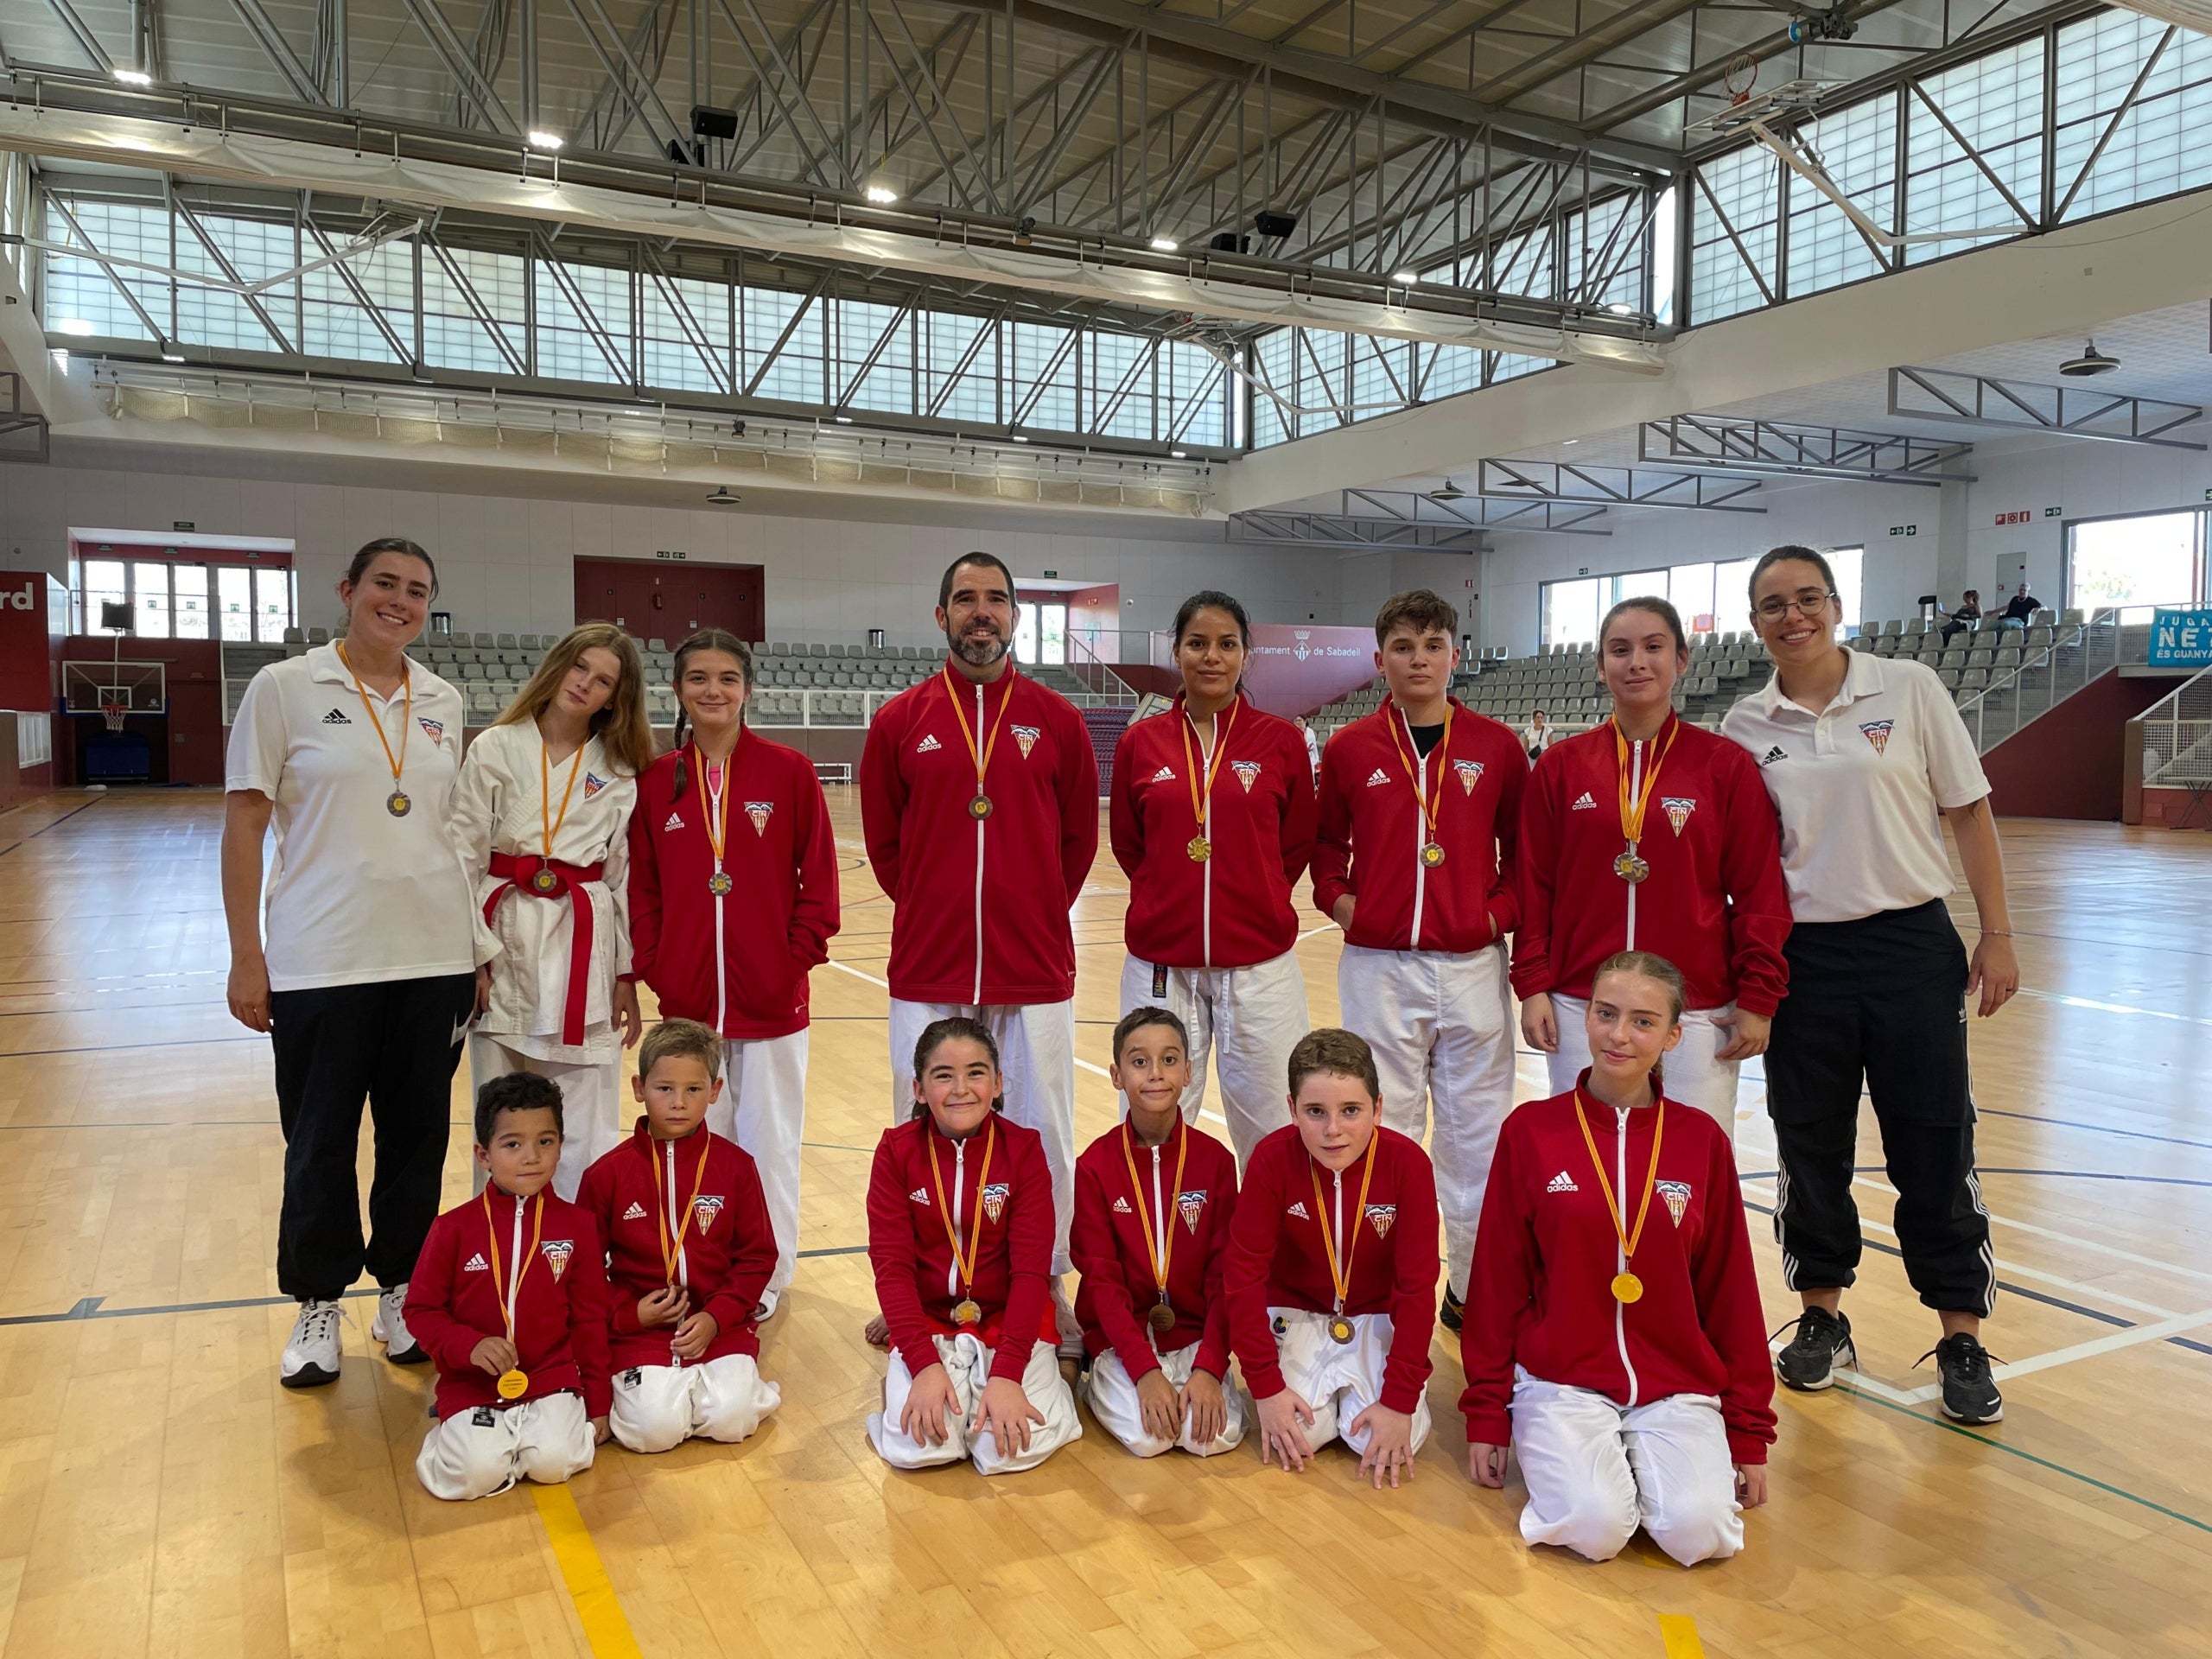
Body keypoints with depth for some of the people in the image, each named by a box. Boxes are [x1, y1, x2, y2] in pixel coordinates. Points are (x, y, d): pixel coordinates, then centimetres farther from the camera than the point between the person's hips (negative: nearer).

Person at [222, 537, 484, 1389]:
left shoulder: (443, 702, 7)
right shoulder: (283, 688, -3)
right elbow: (244, 823, -3)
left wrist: (478, 948, 10)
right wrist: (246, 956, -6)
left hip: (434, 959, 3)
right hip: (319, 962, -3)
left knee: (419, 1137, 11)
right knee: (319, 1144, 9)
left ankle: (401, 1292, 29)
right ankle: (317, 1305, 28)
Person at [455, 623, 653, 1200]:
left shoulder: (619, 774, 6)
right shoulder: (494, 750, 2)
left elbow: (623, 876, 7)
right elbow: (464, 857, 0)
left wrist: (627, 978, 6)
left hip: (584, 942, 1)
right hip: (504, 941, 0)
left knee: (586, 1125, 1)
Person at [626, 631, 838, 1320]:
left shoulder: (789, 772, -5)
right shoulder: (656, 780, 3)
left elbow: (819, 877, -3)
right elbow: (641, 887, 5)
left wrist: (797, 959, -9)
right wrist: (648, 968, -2)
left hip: (771, 996, -2)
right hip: (686, 998, 2)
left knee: (769, 1140, 9)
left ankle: (766, 1281, 25)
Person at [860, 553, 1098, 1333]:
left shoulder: (1056, 720, 3)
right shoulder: (899, 722, 3)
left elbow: (1079, 837, 10)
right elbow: (883, 840, 12)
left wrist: (1036, 916, 7)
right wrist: (929, 913, 8)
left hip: (1034, 970, 0)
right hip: (927, 973, 0)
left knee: (1042, 1135, 7)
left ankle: (1045, 1290, 23)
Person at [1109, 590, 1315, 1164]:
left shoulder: (1281, 740, -1)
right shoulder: (1140, 743, 2)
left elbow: (1298, 843, 9)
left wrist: (1253, 901, 6)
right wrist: (1173, 899, 8)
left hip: (1259, 962, -1)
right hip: (1161, 962, 1)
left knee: (1271, 1135, 5)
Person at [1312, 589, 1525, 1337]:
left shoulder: (1497, 748, 3)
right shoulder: (1350, 749, 3)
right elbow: (1325, 842, 15)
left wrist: (1503, 909, -4)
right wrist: (1338, 900, -1)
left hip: (1473, 965, 0)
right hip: (1378, 967, 0)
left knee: (1477, 1131, 8)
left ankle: (1474, 1286, 23)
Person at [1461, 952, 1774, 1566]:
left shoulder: (1702, 1140, 1)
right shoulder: (1531, 1129, -3)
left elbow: (1730, 1291, 7)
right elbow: (1498, 1280, 1)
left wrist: (1750, 1431, 10)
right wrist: (1485, 1414, 4)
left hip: (1678, 1385, 2)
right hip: (1562, 1379, -1)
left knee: (1698, 1530, -22)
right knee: (1594, 1526, -24)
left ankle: (1642, 1463, 9)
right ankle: (1572, 1460, 9)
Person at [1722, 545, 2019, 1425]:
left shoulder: (1908, 688, -2)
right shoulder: (1746, 726, 2)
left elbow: (1969, 812, 0)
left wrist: (1997, 934, -2)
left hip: (1912, 945, -1)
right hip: (1800, 954, 2)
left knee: (1933, 1146, 4)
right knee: (1810, 1146, 10)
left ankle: (1962, 1337, 20)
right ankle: (1822, 1315, 27)